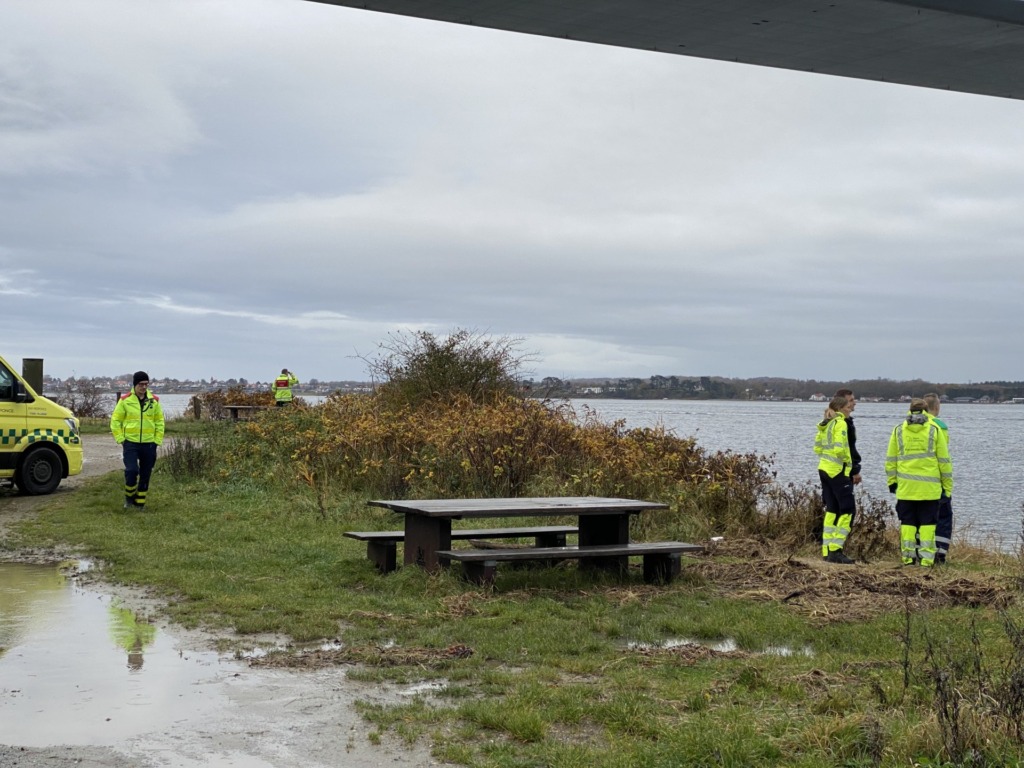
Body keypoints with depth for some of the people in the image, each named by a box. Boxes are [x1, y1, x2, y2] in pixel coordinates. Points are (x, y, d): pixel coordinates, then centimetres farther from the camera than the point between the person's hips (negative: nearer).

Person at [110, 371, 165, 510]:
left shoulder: (154, 401, 5)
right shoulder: (125, 400, -2)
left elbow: (160, 422, 11)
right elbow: (115, 421, 3)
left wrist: (157, 440, 3)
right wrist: (121, 439, -4)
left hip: (149, 444, 3)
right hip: (130, 443, -3)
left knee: (145, 475, 6)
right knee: (131, 470, -17)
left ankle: (140, 502, 19)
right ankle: (129, 496, 8)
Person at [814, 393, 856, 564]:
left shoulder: (824, 424, 12)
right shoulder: (840, 423, -13)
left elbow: (817, 448, 17)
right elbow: (839, 448, -23)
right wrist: (847, 459, -7)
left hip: (824, 468, 9)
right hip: (838, 470, -9)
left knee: (831, 510, 13)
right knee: (848, 510, -3)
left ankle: (827, 551, 12)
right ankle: (835, 550, -9)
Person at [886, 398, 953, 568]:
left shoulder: (899, 429, 6)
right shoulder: (934, 429, 1)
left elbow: (891, 458, 8)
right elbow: (944, 459, 3)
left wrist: (891, 481, 15)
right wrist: (947, 484, 9)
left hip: (905, 486, 2)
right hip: (929, 487, -1)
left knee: (907, 521, 8)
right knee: (927, 522, 2)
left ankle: (908, 556, 6)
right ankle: (926, 558, -1)